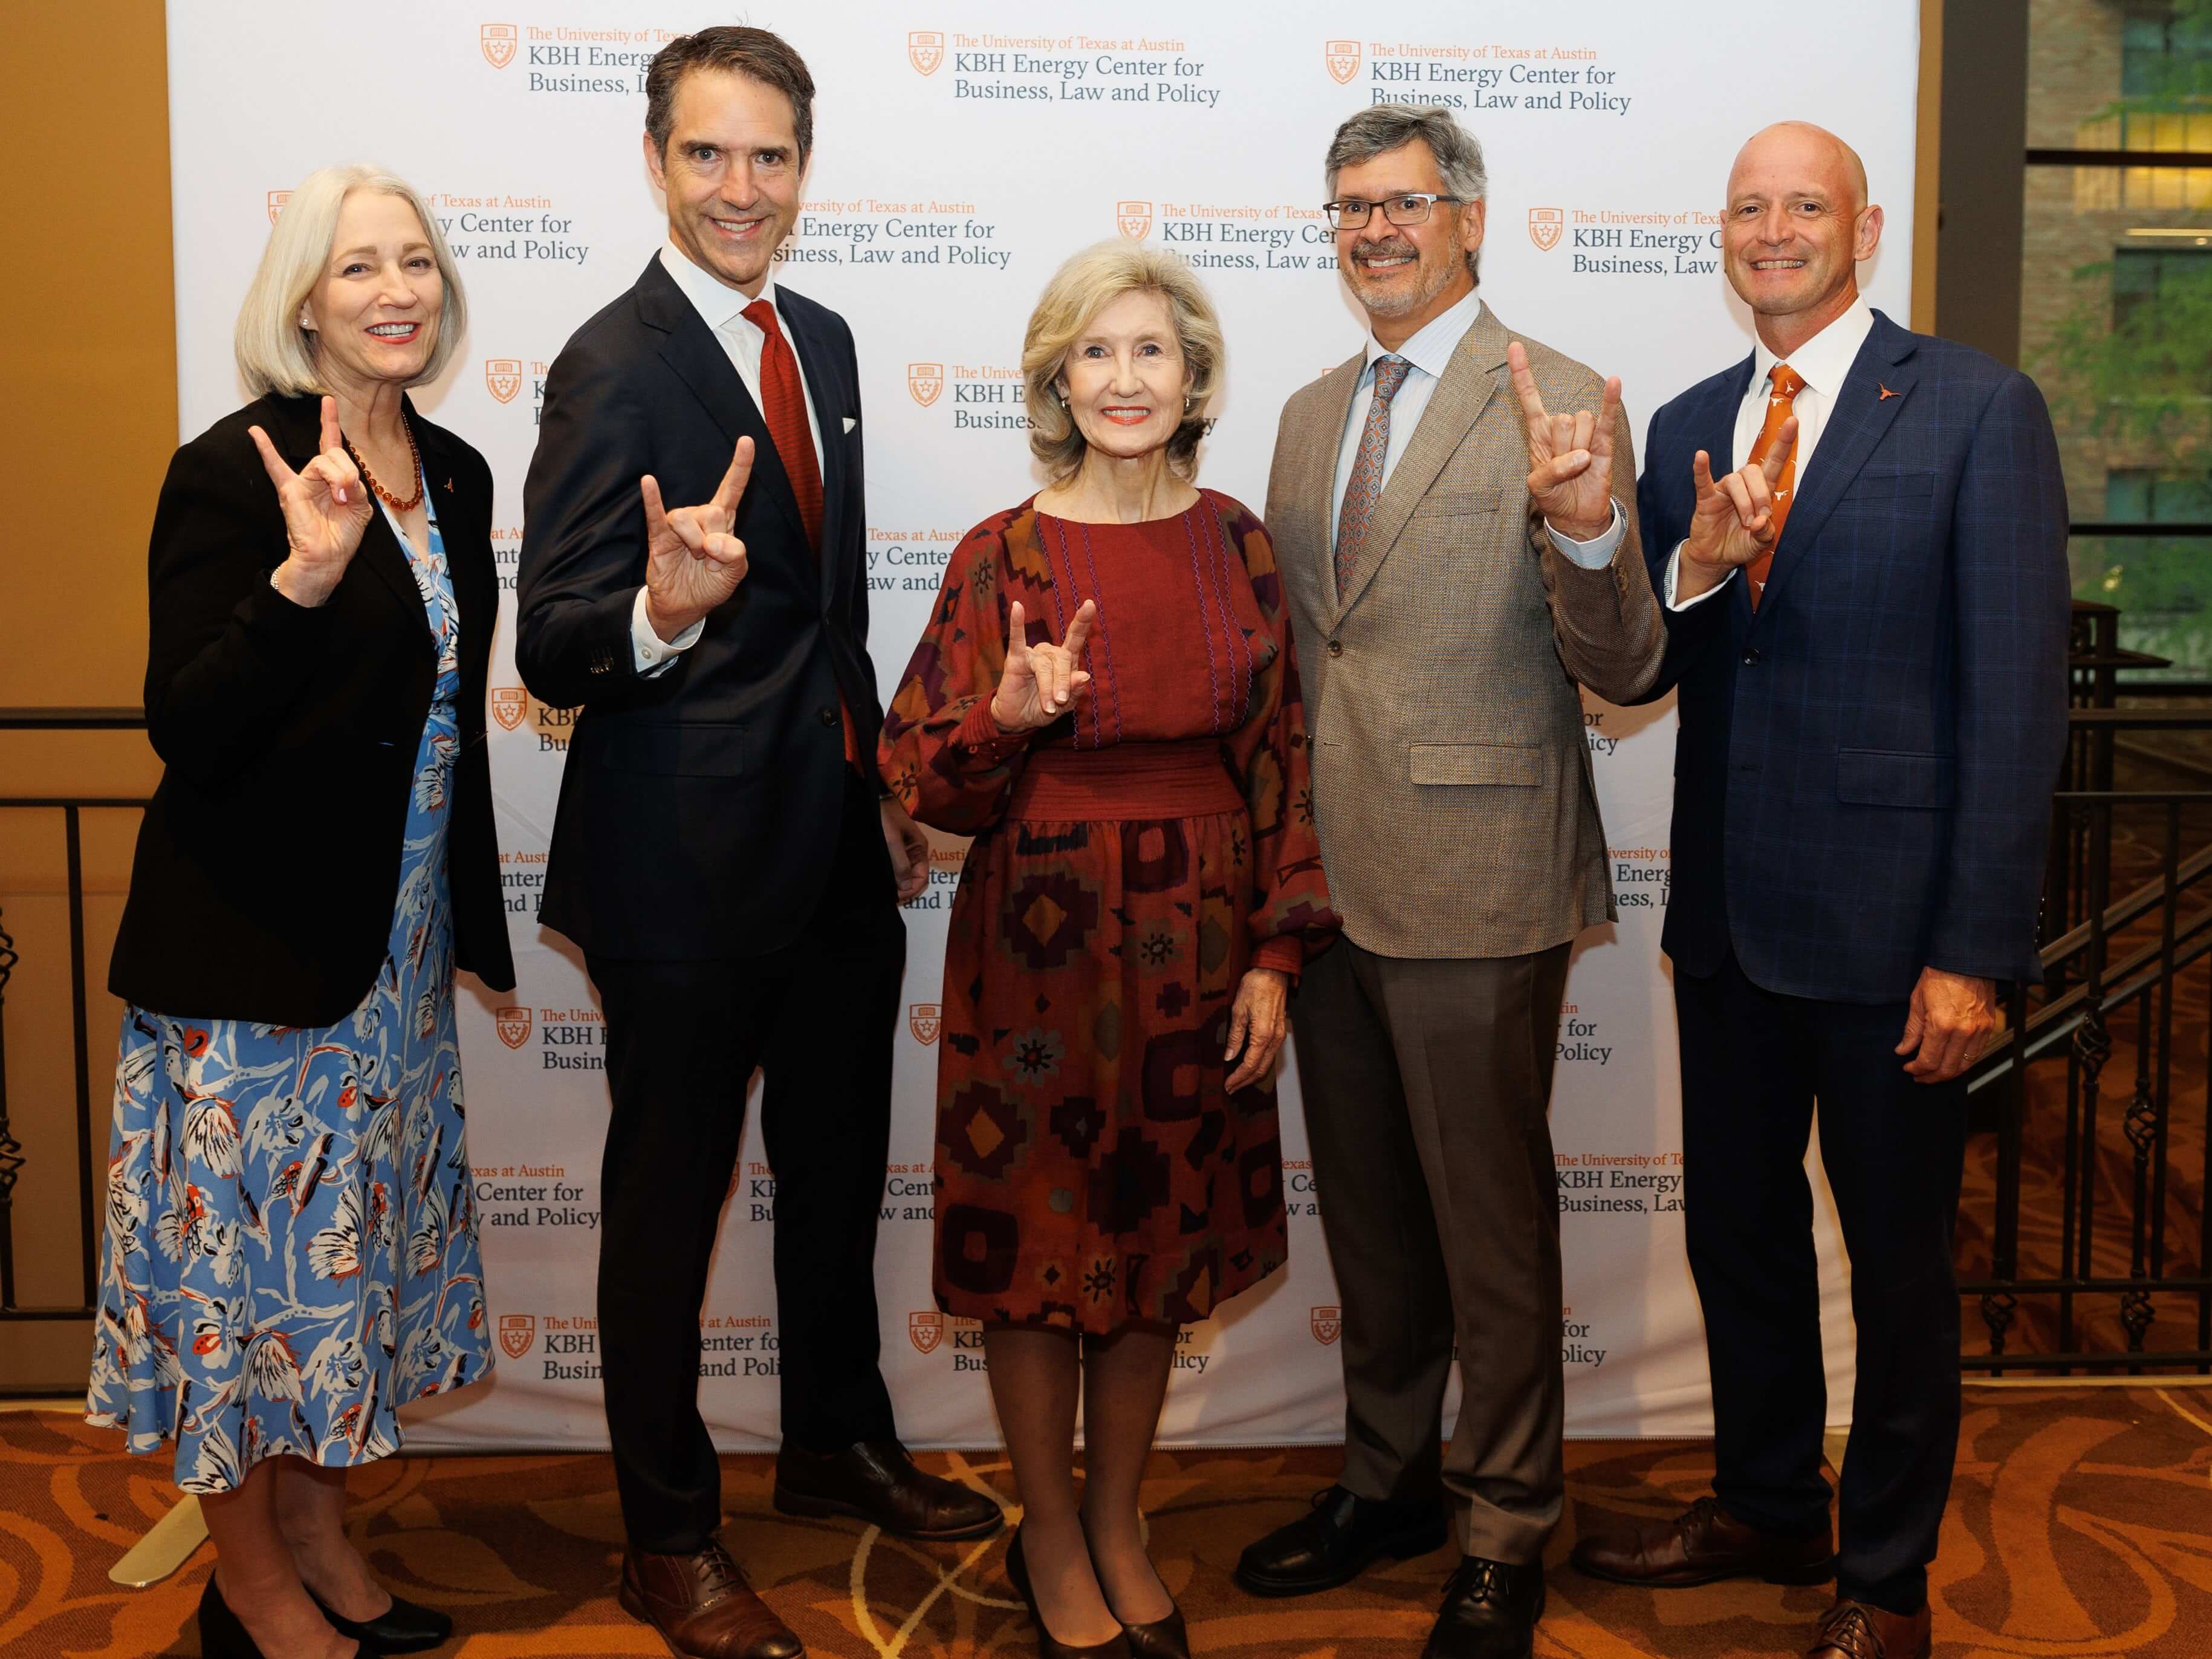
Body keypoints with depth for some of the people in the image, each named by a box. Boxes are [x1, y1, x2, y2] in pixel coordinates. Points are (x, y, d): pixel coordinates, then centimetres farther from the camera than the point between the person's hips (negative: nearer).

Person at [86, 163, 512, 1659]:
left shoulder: (455, 476, 7)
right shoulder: (233, 472, -14)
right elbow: (186, 731, -19)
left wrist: (474, 926, 18)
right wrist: (304, 579, -34)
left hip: (397, 946, 7)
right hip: (252, 952, -7)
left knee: (354, 1243, 16)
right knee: (253, 1252, 4)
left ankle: (321, 1538, 32)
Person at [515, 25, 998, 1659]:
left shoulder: (823, 340, 8)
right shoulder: (616, 365, -16)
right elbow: (551, 649, -21)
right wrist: (661, 616, -42)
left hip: (837, 850, 8)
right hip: (689, 866, -7)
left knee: (840, 1169, 22)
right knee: (671, 1200, 8)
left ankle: (840, 1441, 43)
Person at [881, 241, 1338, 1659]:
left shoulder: (1237, 542, 2)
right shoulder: (1002, 555, -6)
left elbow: (1279, 762, 5)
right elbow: (930, 785, -4)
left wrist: (1275, 957, 0)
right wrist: (1011, 716, -25)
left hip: (1196, 944, 3)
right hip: (1043, 942, -2)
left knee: (1164, 1231, 13)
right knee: (1041, 1236, 7)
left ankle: (1118, 1525, 32)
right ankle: (1049, 1541, 27)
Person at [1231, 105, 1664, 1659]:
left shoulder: (1558, 406, -9)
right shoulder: (1313, 415, 13)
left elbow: (1624, 670, -15)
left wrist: (1586, 530, -33)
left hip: (1475, 887, -6)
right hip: (1327, 877, 7)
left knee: (1492, 1226, 5)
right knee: (1368, 1214, 19)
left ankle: (1508, 1533, 23)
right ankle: (1389, 1479, 37)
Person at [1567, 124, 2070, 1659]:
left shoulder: (1978, 410, -7)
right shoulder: (1689, 427, 9)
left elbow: (2019, 693, -12)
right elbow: (1637, 671, 9)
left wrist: (1972, 950, -16)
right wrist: (1695, 569, -13)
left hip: (1885, 918, -5)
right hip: (1727, 908, 6)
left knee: (1899, 1258, 9)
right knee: (1737, 1228, 18)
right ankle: (1765, 1507, 39)